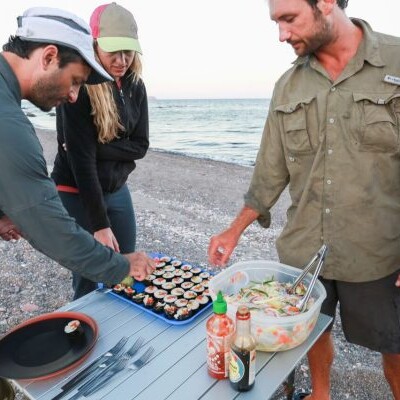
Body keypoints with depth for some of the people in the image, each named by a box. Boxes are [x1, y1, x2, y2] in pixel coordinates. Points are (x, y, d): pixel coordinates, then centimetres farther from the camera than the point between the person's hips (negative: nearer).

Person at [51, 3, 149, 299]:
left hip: (117, 190, 6)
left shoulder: (135, 86, 0)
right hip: (77, 193, -5)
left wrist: (99, 148, -19)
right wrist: (100, 224, -24)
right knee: (89, 281, 3)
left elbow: (140, 146, -1)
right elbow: (80, 157, -22)